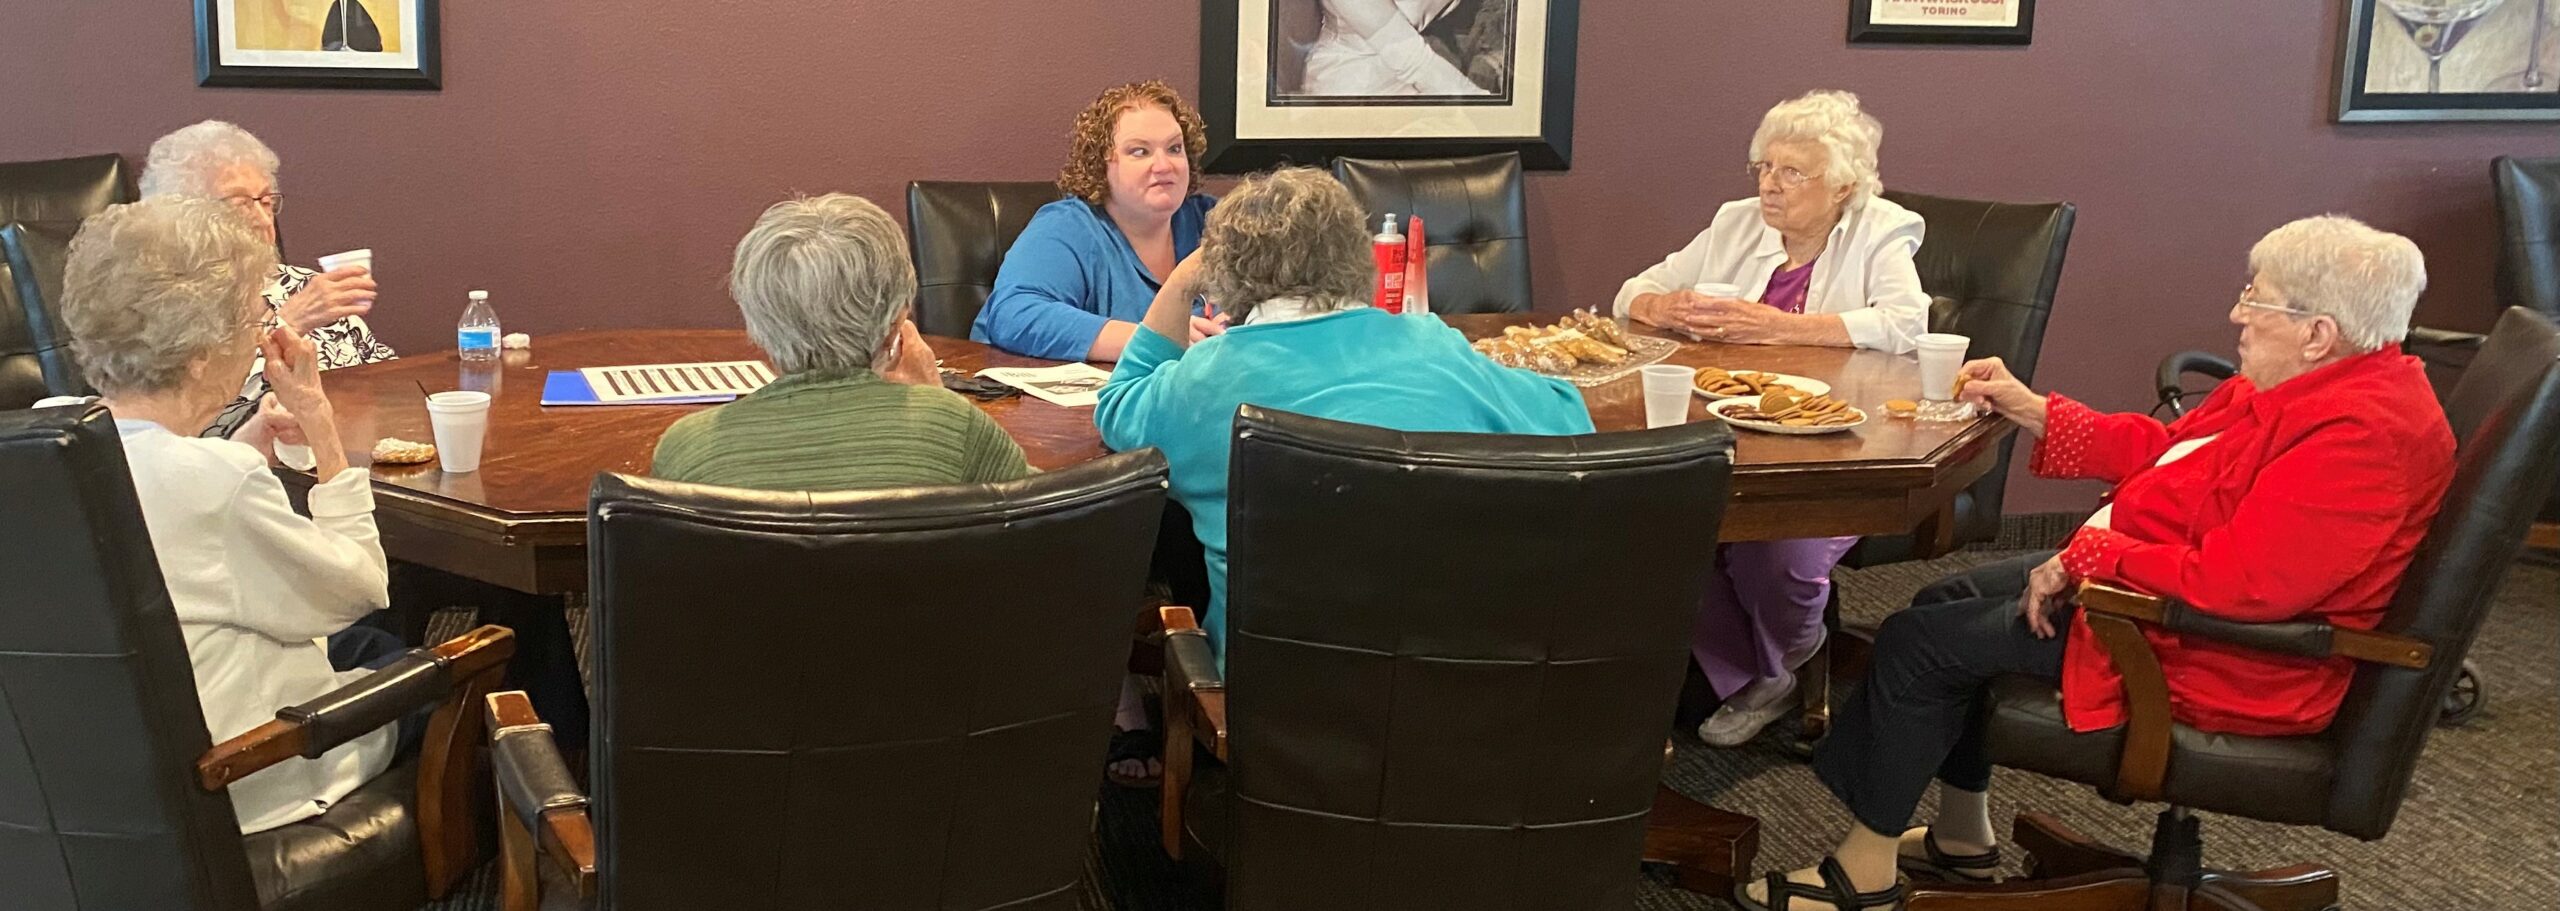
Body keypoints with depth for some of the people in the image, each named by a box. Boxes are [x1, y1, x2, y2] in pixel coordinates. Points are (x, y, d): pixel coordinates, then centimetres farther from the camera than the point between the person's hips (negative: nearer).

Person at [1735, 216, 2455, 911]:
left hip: (2210, 662, -11)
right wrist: (2033, 412, 10)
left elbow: (2230, 583, -35)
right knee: (1948, 601, 16)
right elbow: (2165, 447, 14)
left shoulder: (2361, 434, -28)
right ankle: (1962, 837, 25)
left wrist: (2088, 557, -24)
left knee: (1918, 642, -9)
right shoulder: (2321, 385, 5)